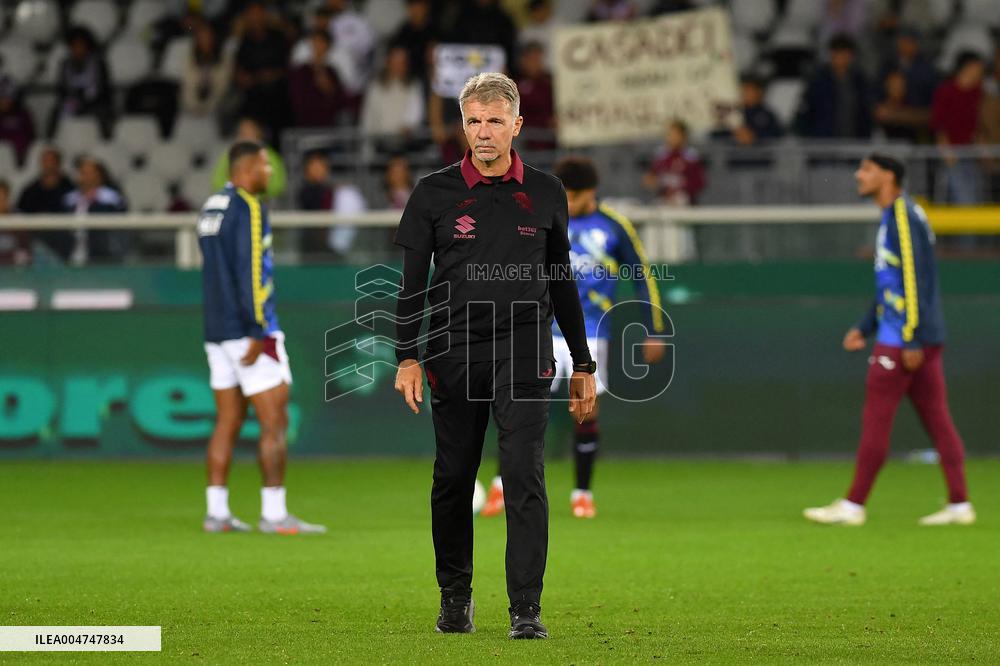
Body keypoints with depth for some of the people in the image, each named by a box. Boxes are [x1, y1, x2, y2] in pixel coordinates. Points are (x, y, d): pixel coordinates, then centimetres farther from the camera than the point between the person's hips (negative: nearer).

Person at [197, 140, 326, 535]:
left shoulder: (212, 207, 15)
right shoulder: (247, 207, -12)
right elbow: (249, 272, -19)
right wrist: (258, 332, -19)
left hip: (217, 332, 9)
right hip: (248, 331, -9)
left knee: (228, 422, 10)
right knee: (274, 422, -5)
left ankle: (216, 513, 8)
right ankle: (274, 515, -8)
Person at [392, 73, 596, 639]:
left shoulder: (545, 193, 8)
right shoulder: (435, 193, 3)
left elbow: (562, 283, 15)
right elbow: (412, 283, 5)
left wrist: (583, 365, 15)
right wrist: (408, 358, -5)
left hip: (524, 353, 0)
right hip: (454, 353, 0)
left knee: (525, 479, -10)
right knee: (453, 480, 6)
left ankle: (527, 609, -9)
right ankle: (456, 597, 23)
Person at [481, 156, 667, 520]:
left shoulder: (614, 227, -3)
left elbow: (643, 277, 5)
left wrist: (654, 332, 4)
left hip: (589, 334, -1)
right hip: (543, 331, 1)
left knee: (586, 410, -5)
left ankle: (582, 494, 9)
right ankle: (502, 487, 1)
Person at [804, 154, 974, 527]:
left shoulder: (903, 216, -12)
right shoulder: (892, 216, 19)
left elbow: (914, 278, -19)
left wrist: (911, 338, -22)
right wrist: (865, 327, 24)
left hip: (902, 339, -10)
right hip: (922, 339, 10)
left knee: (875, 420, -5)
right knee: (937, 420, 6)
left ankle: (853, 506, -2)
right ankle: (959, 505, 4)